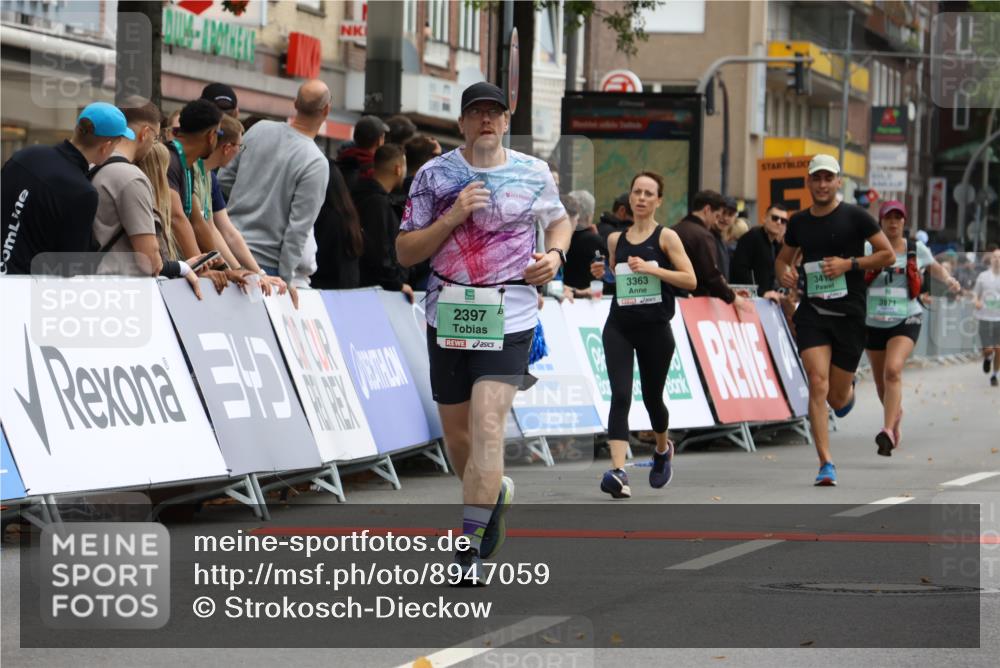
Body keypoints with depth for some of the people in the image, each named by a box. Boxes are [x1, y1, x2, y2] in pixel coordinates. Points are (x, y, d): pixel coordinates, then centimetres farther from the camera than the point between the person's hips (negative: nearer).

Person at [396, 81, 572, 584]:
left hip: (509, 317, -2)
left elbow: (559, 221, 23)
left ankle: (469, 548, -17)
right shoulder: (435, 175, 2)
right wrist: (453, 217, -13)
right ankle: (496, 492, 42)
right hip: (449, 315, 2)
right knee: (456, 432, 10)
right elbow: (405, 252, 0)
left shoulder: (534, 174, 4)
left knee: (488, 424, -17)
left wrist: (555, 254, 2)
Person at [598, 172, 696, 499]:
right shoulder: (616, 239, 8)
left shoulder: (666, 237, -3)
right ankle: (618, 472, -26)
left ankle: (663, 448, 46)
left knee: (652, 397, 13)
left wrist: (652, 268, -19)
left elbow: (690, 280, -11)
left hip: (655, 329, -2)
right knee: (620, 396, -16)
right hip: (619, 327, 2)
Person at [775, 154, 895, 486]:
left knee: (838, 400, 6)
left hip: (849, 313, -2)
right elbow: (782, 258, 23)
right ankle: (826, 463, -15)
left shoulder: (855, 216, -3)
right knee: (818, 384, -17)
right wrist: (784, 272, -1)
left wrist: (849, 263, -13)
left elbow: (888, 255, -2)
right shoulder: (799, 222, 8)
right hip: (812, 312, 2)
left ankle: (849, 389, 46)